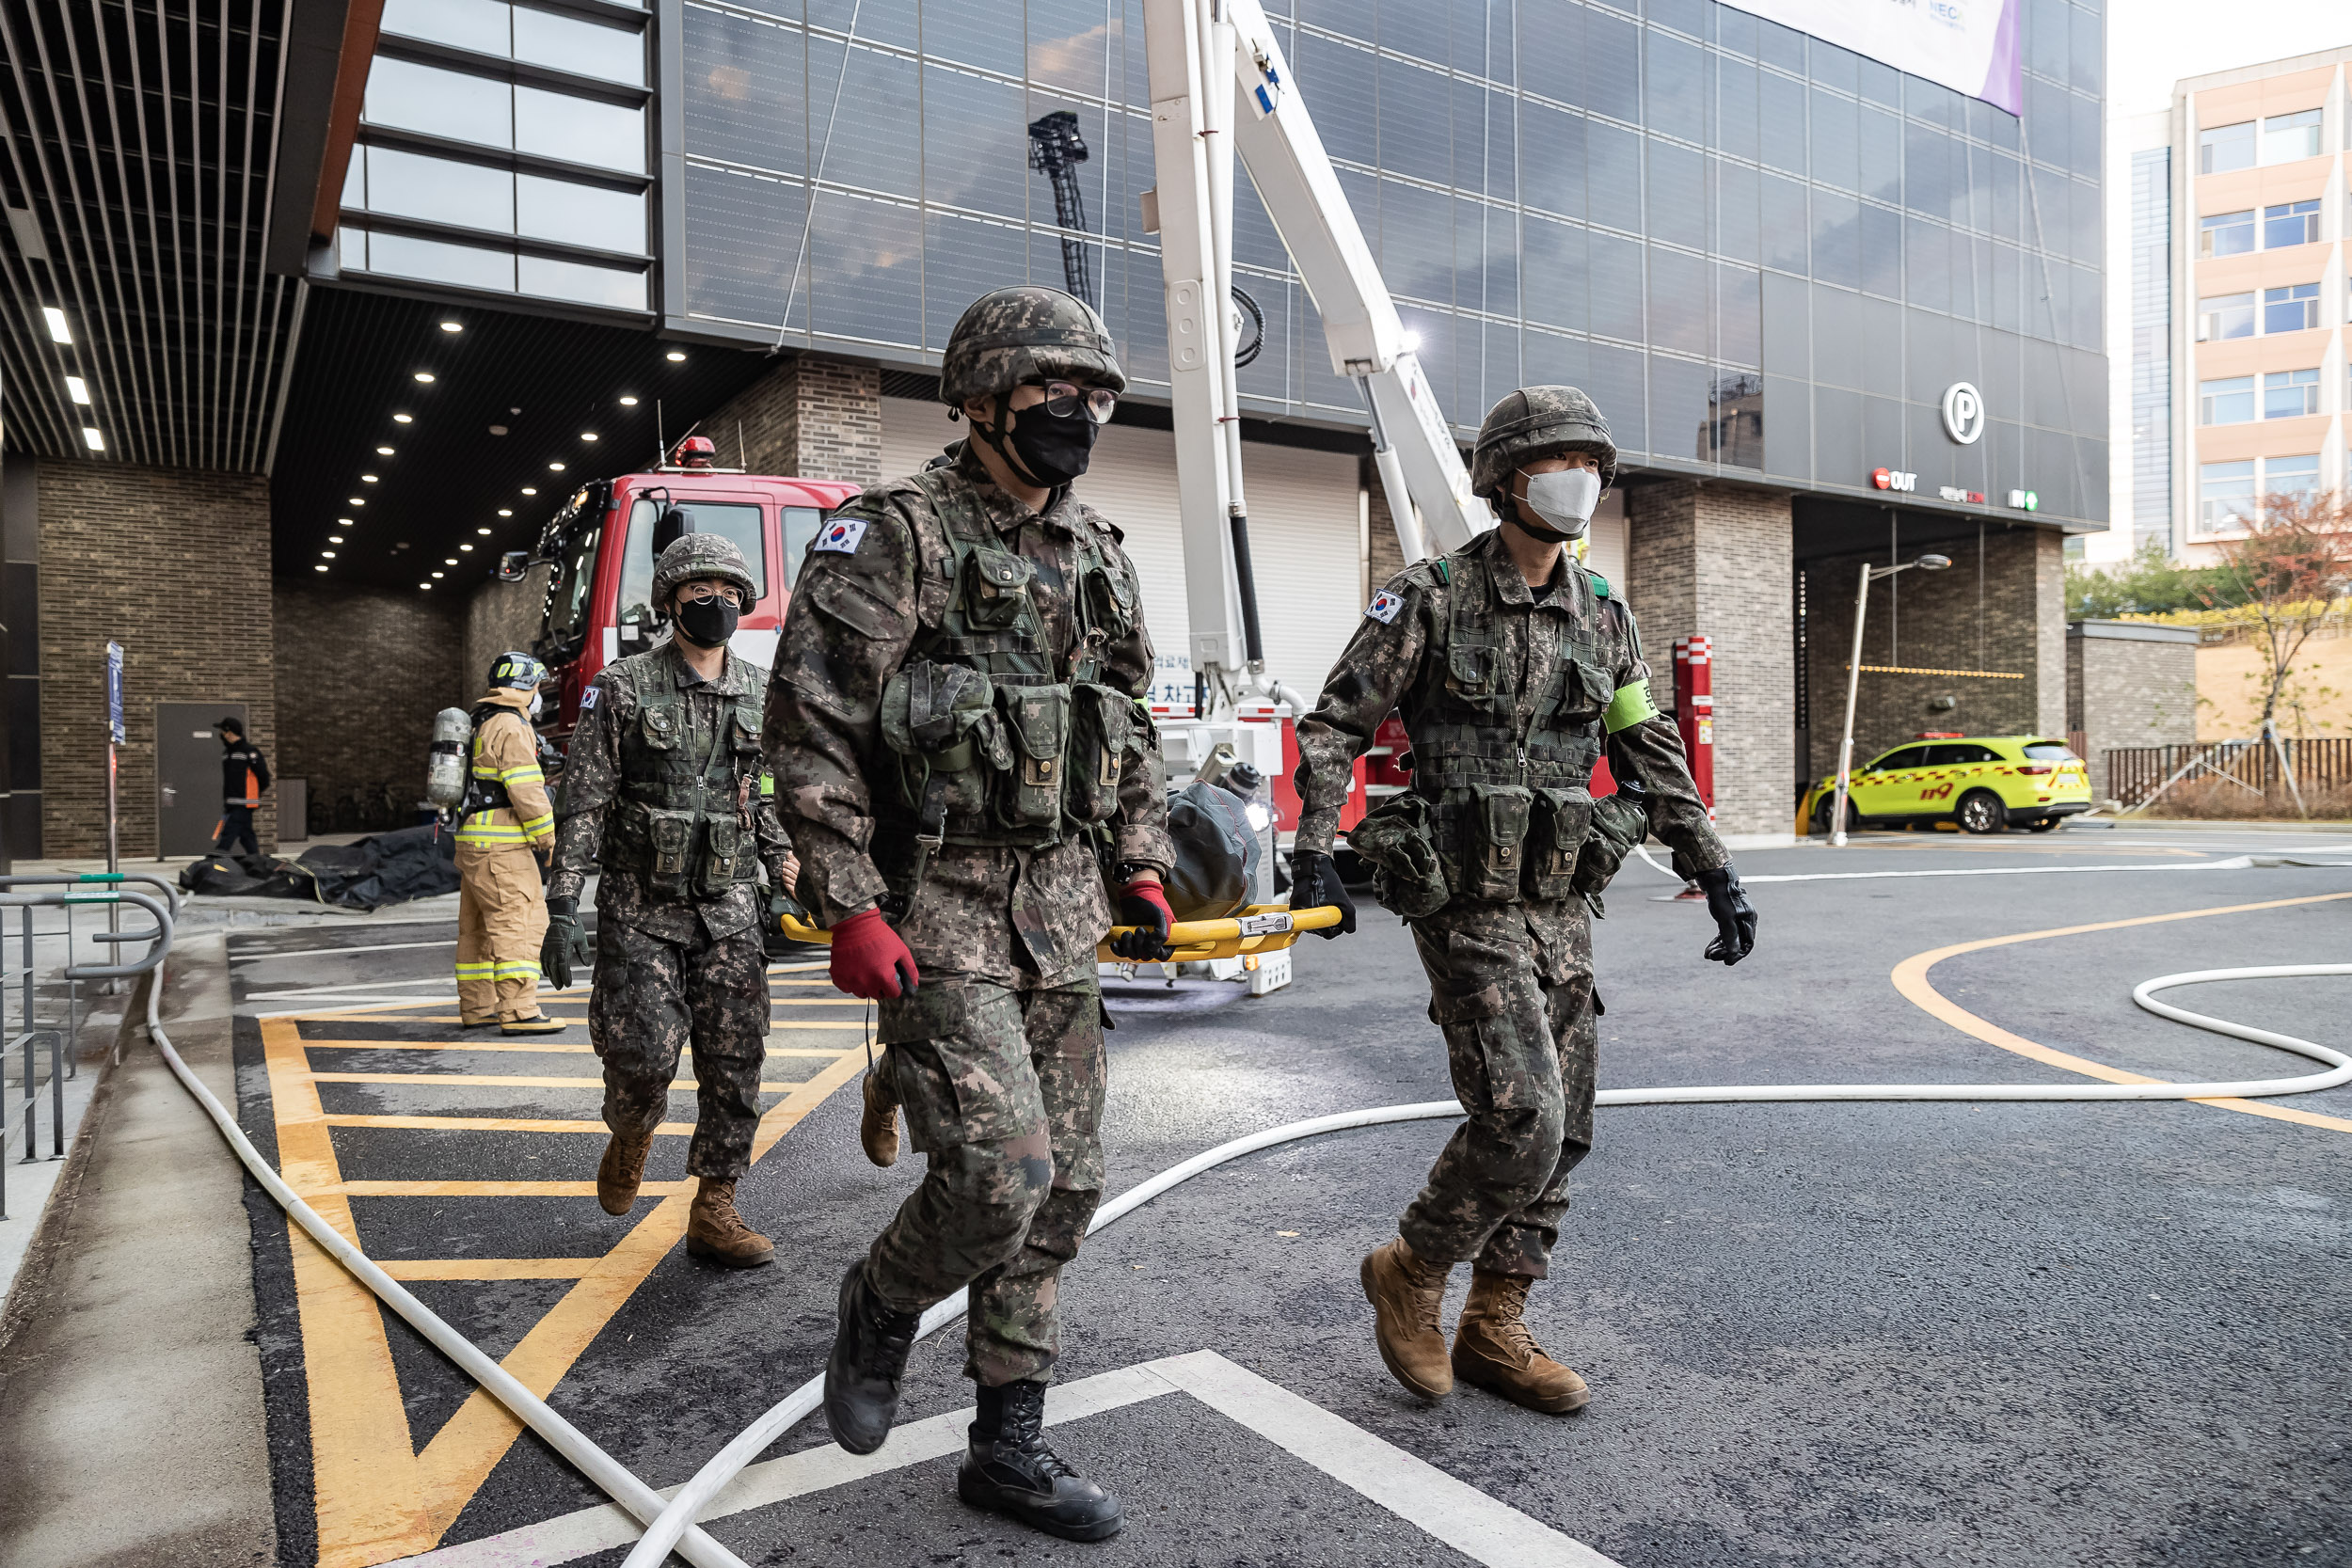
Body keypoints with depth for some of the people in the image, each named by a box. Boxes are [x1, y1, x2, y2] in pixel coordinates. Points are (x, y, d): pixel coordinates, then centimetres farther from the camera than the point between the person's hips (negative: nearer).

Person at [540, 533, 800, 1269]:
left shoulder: (760, 694, 7)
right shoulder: (623, 688, -4)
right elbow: (583, 805, -6)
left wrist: (785, 878, 6)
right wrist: (562, 910, -11)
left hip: (727, 909, 3)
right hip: (641, 911, -3)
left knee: (735, 1063, 0)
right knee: (644, 1056, -5)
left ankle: (714, 1213, 11)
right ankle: (629, 1138, 30)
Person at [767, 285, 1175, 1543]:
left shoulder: (1099, 557, 13)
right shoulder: (894, 537, -8)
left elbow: (1131, 731, 20)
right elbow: (810, 729, -12)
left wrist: (1141, 871, 10)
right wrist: (848, 908, -16)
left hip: (1061, 919, 7)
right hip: (936, 917, -7)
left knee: (1061, 1189, 8)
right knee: (999, 1174, -14)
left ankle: (1006, 1449, 24)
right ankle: (880, 1308, 21)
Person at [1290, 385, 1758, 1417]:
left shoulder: (1601, 617, 11)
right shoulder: (1429, 597, -6)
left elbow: (1651, 757, 16)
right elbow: (1333, 726, -6)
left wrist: (1715, 874, 11)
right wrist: (1315, 852, -17)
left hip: (1558, 905, 7)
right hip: (1465, 901, -7)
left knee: (1557, 1129, 8)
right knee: (1520, 1117, -14)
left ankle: (1493, 1334, 24)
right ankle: (1408, 1274, 13)